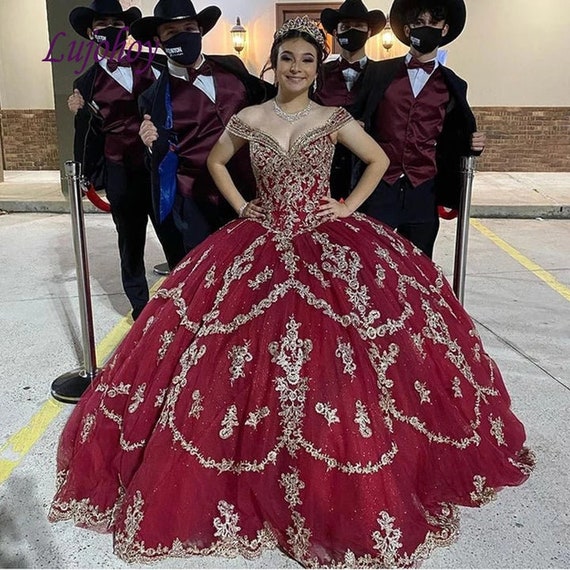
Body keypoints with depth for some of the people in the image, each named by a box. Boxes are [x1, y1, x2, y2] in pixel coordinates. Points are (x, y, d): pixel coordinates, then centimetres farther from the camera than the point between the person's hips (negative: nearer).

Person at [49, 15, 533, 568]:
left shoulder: (333, 119, 2)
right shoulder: (247, 119, 4)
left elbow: (379, 159, 13)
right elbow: (215, 162, 20)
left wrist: (350, 205, 3)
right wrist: (241, 206, 8)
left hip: (329, 247, 0)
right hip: (261, 246, 1)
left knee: (332, 363, -3)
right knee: (256, 364, 0)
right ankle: (262, 486, 21)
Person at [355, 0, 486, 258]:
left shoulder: (453, 86, 10)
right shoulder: (379, 73, 8)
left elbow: (451, 143, 16)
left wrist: (471, 144, -6)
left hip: (423, 194, 1)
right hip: (378, 189, -1)